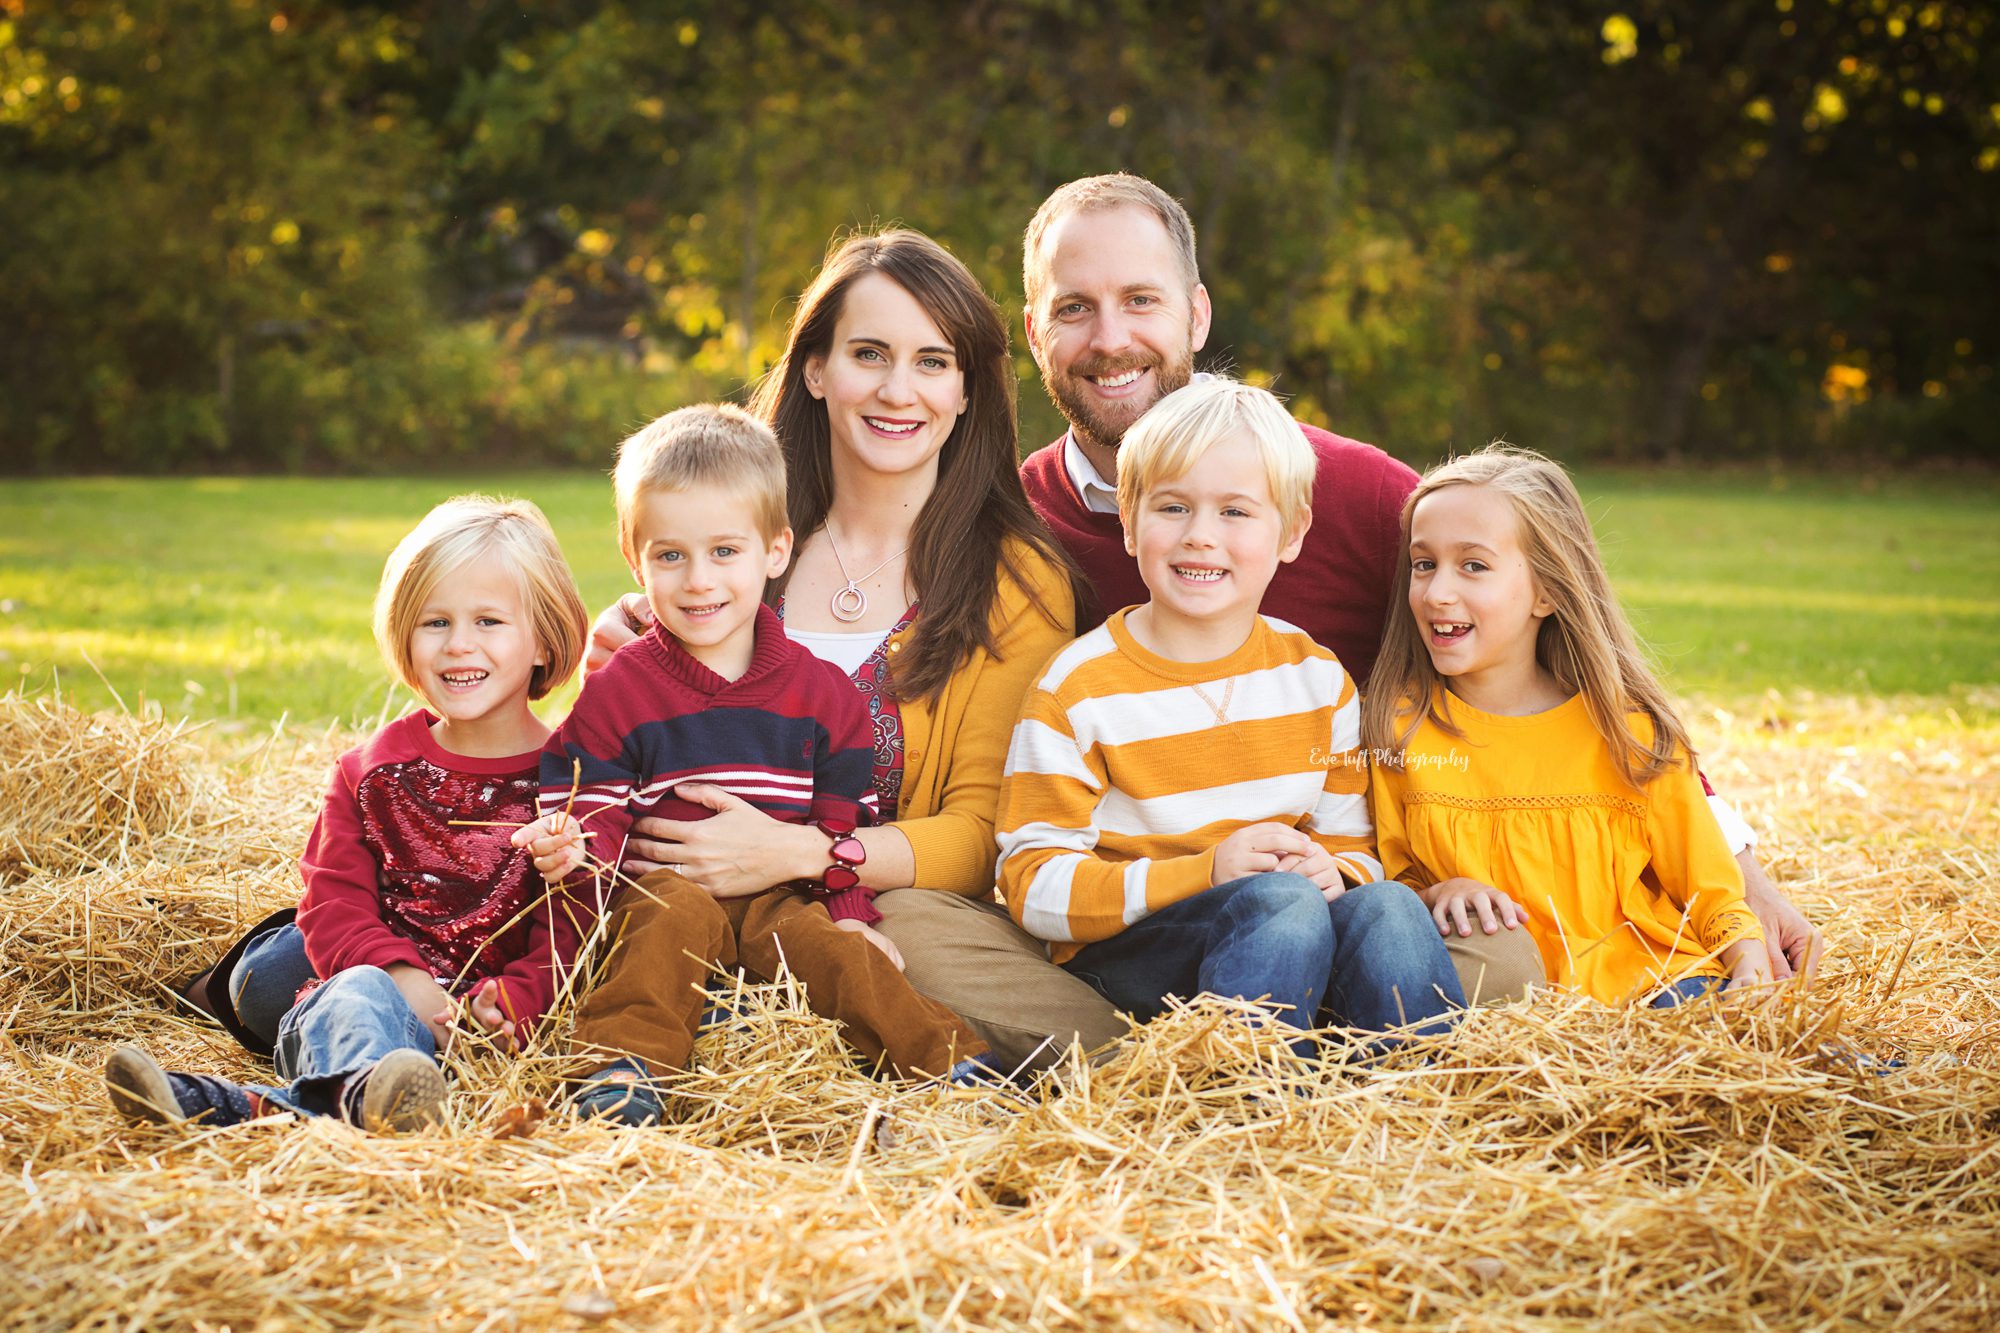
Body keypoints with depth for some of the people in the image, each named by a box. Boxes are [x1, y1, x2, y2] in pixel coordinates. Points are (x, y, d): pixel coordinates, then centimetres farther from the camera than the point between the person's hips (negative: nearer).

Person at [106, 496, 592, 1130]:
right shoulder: (372, 769, 16)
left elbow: (573, 928, 1)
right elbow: (331, 903, 9)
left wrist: (510, 1001, -20)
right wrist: (401, 977, -12)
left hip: (480, 1025, -3)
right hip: (366, 986, 3)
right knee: (363, 993, -36)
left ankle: (248, 1108, -61)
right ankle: (367, 1093, -69)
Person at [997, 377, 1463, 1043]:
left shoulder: (1318, 676, 7)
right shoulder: (1077, 690, -7)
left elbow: (1353, 847, 13)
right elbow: (1034, 888, -11)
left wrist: (1334, 873, -14)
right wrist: (1205, 873, -23)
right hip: (1124, 951, -4)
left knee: (1386, 907, -28)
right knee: (1283, 906, -33)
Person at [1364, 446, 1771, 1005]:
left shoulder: (1628, 732, 1)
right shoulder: (1397, 727, 3)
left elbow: (1709, 885, 7)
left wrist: (1749, 959, -12)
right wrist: (1437, 894, -11)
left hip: (1638, 982, -2)